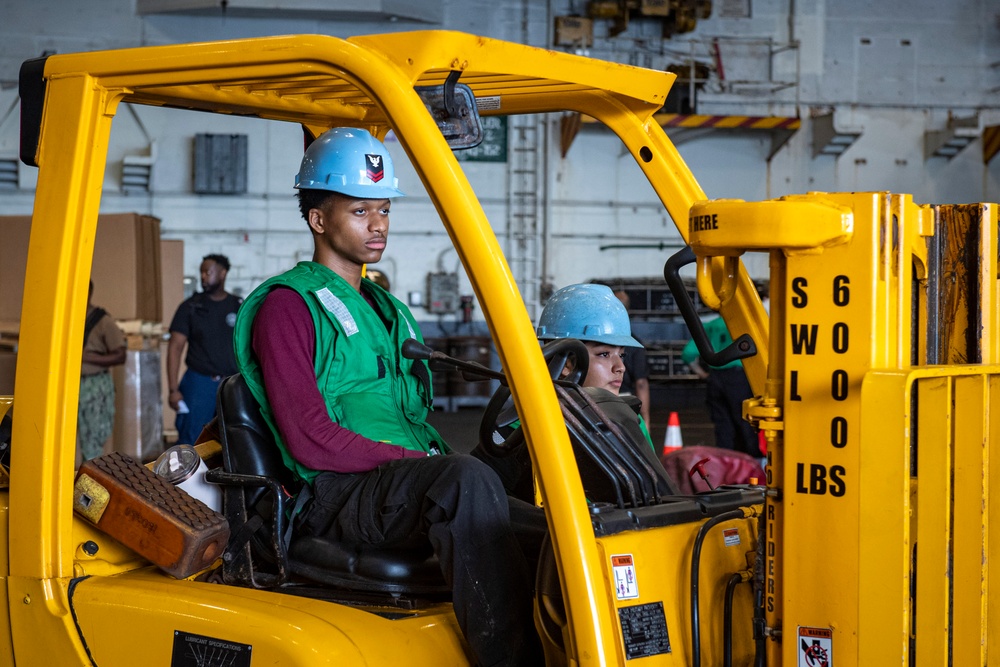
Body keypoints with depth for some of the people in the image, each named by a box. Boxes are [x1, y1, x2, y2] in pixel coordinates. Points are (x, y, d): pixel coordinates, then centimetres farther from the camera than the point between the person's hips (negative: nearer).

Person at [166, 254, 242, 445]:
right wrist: (173, 389, -9)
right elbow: (175, 347, -1)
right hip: (199, 383, -2)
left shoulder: (239, 307, 6)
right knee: (190, 443, -4)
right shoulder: (190, 307, 2)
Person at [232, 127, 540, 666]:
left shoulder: (386, 309, 27)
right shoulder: (287, 305, 1)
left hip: (410, 488, 8)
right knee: (468, 479, -36)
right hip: (336, 496, -8)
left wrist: (442, 461, 4)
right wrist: (414, 459, -12)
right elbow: (311, 442, -11)